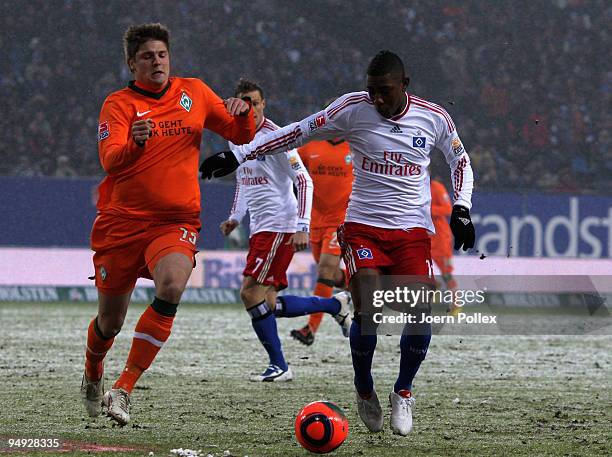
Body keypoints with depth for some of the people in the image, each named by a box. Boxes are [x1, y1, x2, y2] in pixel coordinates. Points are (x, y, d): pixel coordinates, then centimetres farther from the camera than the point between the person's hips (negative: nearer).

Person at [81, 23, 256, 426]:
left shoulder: (194, 92, 7)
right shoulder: (119, 104, -2)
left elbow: (242, 136, 14)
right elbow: (110, 162, -18)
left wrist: (243, 113, -9)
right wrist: (136, 144, -39)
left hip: (176, 222, 1)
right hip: (121, 222, -1)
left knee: (171, 288, -29)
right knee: (110, 320, 6)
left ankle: (124, 389, -24)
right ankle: (93, 374, 42)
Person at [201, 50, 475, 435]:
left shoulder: (434, 118, -2)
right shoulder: (354, 108, -7)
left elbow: (461, 160, 17)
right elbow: (298, 133, 0)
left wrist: (462, 209, 4)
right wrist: (236, 155, -3)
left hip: (413, 230, 1)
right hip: (363, 227, -1)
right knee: (366, 314, -17)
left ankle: (403, 393, 13)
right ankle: (365, 390, 10)